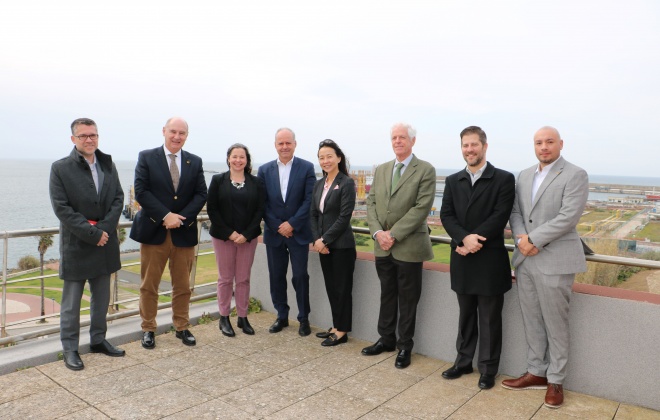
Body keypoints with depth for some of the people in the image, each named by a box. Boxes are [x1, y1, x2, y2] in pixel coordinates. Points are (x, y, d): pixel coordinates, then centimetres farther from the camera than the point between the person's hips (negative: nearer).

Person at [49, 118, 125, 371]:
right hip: (76, 245, -4)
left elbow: (118, 199, 3)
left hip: (104, 243, 5)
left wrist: (105, 228, -11)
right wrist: (93, 234, -16)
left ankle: (98, 340, 30)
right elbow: (61, 208, -12)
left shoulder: (108, 165, 7)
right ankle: (70, 348, 20)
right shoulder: (60, 168, -7)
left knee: (102, 297, 15)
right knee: (71, 301, 6)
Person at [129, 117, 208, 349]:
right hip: (153, 231, -2)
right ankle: (148, 329, 22)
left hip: (184, 232, 2)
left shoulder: (195, 162, 7)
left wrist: (181, 217, -12)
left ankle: (181, 327, 24)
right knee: (149, 285, 7)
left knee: (183, 285, 10)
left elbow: (201, 194, 1)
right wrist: (166, 216, -17)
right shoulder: (146, 157, 0)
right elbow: (141, 192, -8)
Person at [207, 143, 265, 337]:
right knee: (225, 278, 6)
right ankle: (224, 318, 18)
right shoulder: (218, 180, 1)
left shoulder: (256, 182, 4)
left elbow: (260, 210, 0)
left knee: (244, 278, 7)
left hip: (248, 237, 1)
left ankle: (243, 317, 19)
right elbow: (211, 209, -3)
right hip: (223, 236, -1)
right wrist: (229, 233, -11)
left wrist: (246, 234, -9)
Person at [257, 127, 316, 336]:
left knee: (300, 276, 1)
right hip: (274, 232, 3)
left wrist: (292, 224, -13)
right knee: (276, 277, 9)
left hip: (298, 232, -2)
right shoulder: (264, 170, 5)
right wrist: (278, 226, -8)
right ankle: (282, 316, 24)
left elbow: (309, 200, -7)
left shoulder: (307, 168, -2)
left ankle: (303, 318, 16)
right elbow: (262, 203, 2)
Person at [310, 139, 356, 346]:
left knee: (342, 288, 3)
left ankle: (342, 331, 15)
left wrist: (325, 240, -14)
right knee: (330, 287, 14)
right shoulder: (319, 184, 11)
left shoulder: (347, 183, -10)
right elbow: (313, 214, 10)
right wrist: (316, 239, -4)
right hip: (323, 244, 7)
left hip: (341, 244, -7)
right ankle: (336, 326, 26)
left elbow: (344, 217, -15)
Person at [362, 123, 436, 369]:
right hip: (382, 246, 5)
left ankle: (405, 346, 22)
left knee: (407, 300, 7)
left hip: (409, 246, -5)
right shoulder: (381, 170, 12)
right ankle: (386, 339, 31)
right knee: (387, 295, 16)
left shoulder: (425, 170, -6)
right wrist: (378, 232, -9)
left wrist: (393, 234, -16)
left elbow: (422, 207, -14)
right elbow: (371, 203, 7)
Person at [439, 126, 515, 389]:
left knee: (489, 319, 7)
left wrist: (475, 240, -18)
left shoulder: (504, 179, -4)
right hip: (462, 259, 4)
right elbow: (446, 215, 0)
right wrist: (465, 238, -17)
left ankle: (488, 369, 22)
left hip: (490, 260, -4)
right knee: (466, 315, 17)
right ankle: (463, 362, 31)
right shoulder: (453, 181, 9)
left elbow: (500, 217, -13)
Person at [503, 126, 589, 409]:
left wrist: (533, 240, -16)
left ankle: (555, 381, 20)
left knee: (555, 325, 5)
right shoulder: (524, 175, 14)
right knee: (532, 322, 13)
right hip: (525, 260, 6)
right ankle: (536, 372, 27)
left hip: (554, 261, -6)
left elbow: (568, 217, -16)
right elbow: (515, 211, 10)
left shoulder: (575, 175, -6)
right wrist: (521, 239, -8)